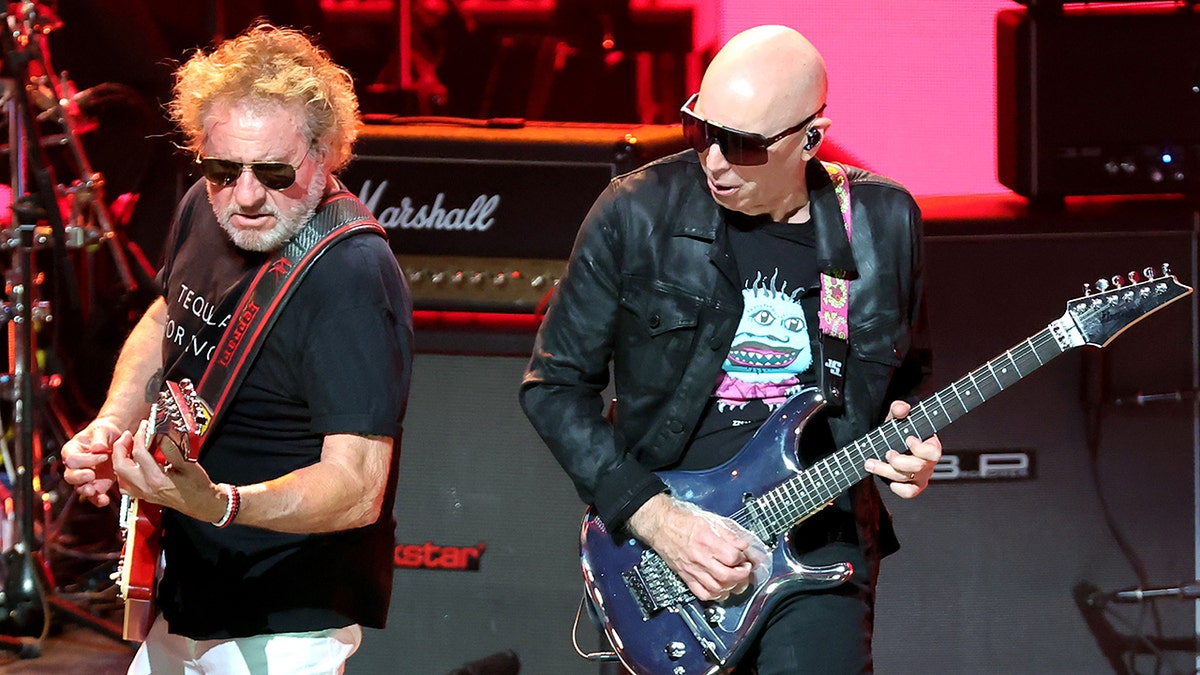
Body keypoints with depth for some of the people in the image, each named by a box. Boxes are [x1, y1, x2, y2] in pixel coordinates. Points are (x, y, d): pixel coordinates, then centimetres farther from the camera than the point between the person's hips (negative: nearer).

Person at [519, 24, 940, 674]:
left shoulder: (881, 222, 1)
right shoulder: (638, 213, -7)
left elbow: (906, 376, 18)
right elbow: (554, 383, -2)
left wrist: (906, 440, -5)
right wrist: (652, 515, -10)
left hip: (818, 543, 0)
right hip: (661, 545, 0)